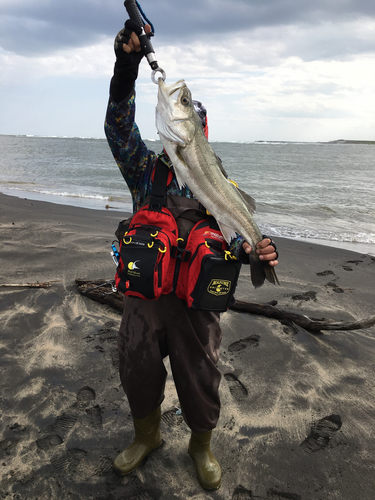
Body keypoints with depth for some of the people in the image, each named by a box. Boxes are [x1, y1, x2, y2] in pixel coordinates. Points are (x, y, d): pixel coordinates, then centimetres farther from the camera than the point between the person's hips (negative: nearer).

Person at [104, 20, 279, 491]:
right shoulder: (146, 168, 3)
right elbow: (119, 127, -12)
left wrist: (253, 251, -22)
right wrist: (126, 68, -27)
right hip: (144, 292, 1)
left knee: (199, 376, 10)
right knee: (137, 369, 13)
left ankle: (201, 445, 39)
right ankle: (146, 435, 42)